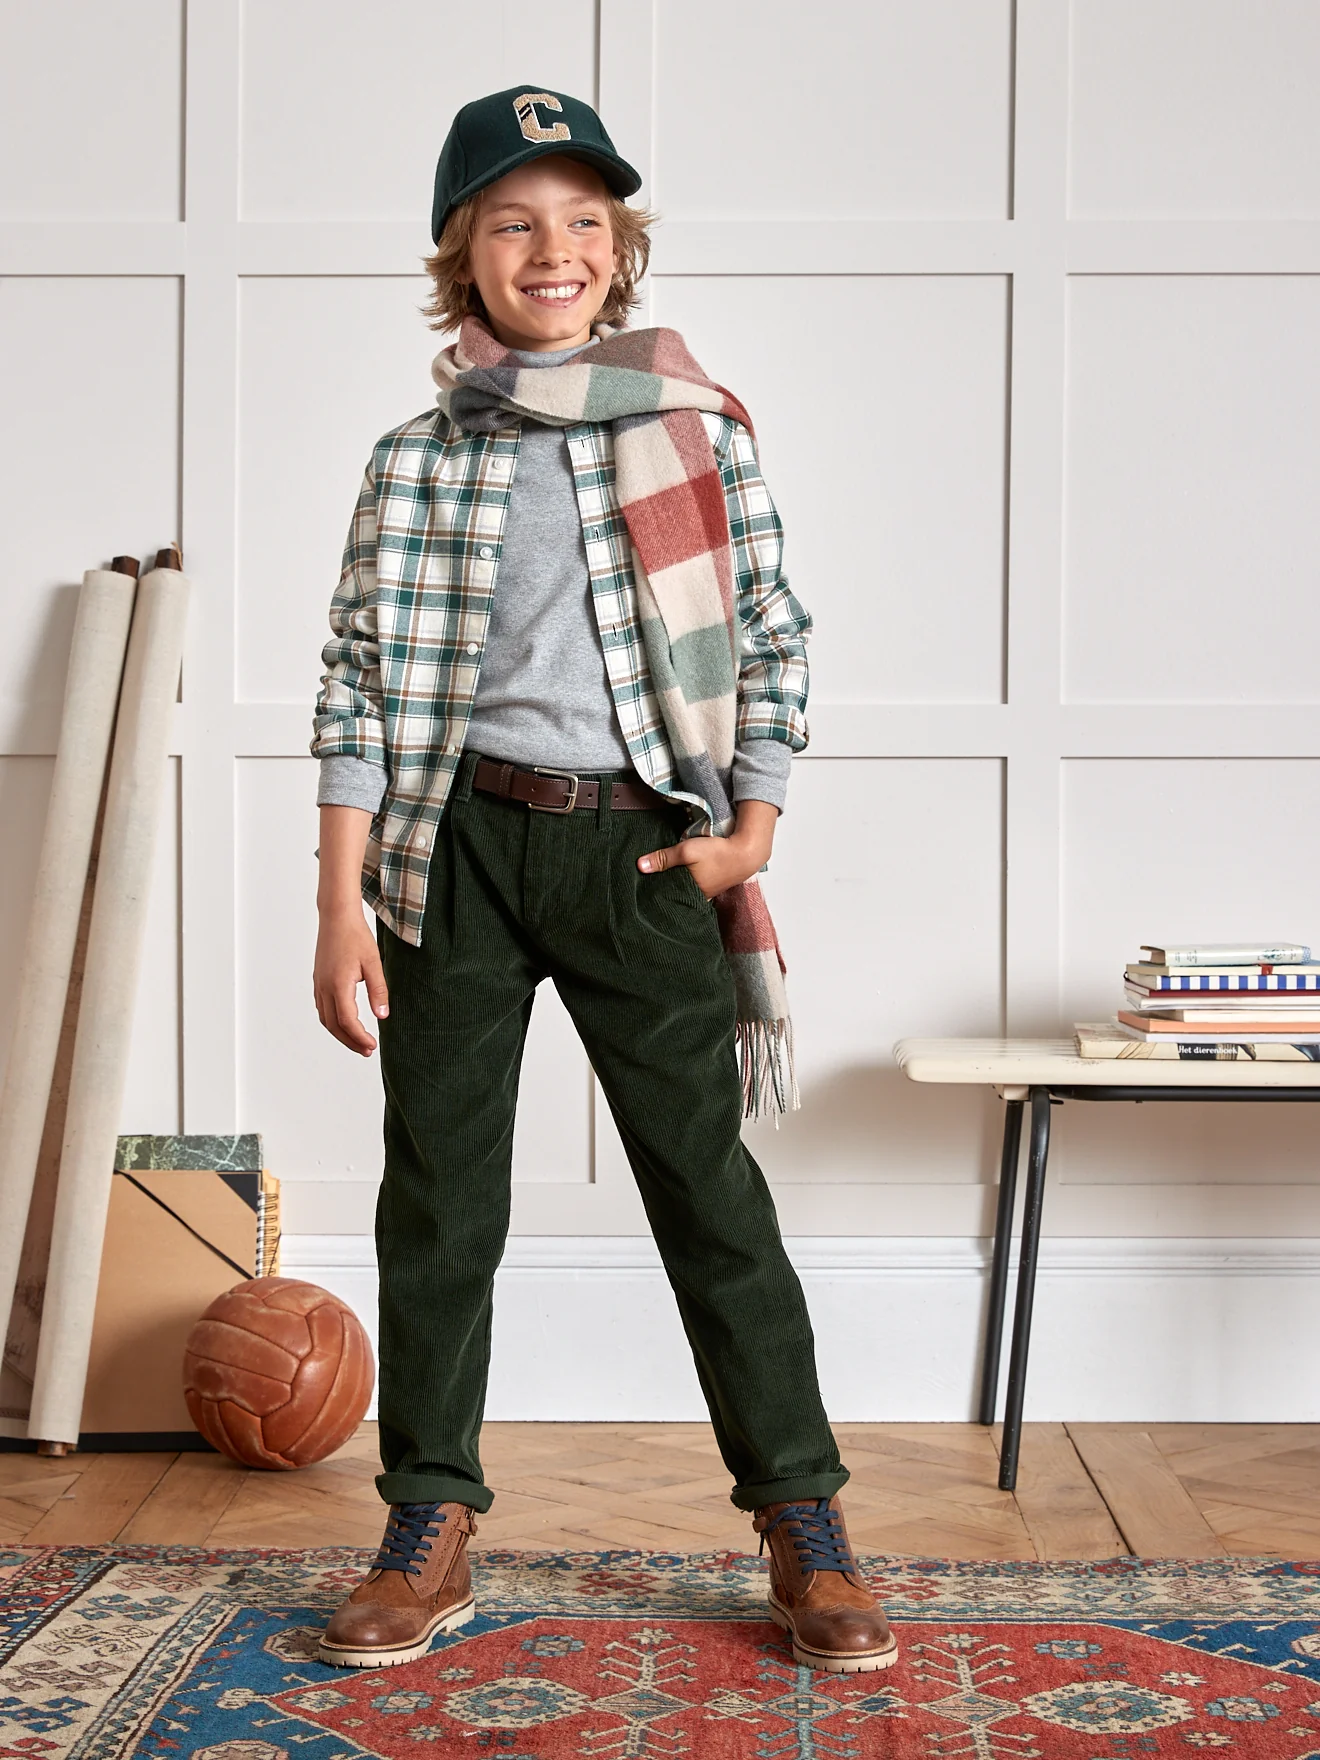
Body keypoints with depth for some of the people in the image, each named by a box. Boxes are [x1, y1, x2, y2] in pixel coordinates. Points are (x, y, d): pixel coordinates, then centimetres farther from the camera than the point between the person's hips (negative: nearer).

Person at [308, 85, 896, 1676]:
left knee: (709, 1185, 1)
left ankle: (804, 1530, 10)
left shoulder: (698, 429, 4)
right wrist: (343, 900, -2)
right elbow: (358, 679, 4)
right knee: (438, 1197, 6)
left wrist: (754, 825, -3)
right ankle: (430, 1534, 18)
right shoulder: (415, 459, 6)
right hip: (457, 842, 2)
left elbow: (773, 640, 7)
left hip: (637, 843, -1)